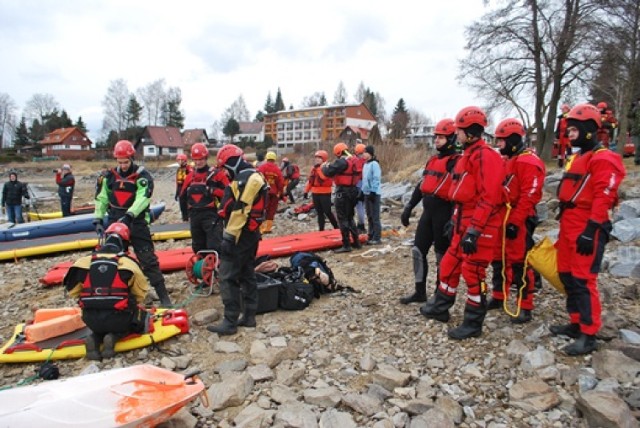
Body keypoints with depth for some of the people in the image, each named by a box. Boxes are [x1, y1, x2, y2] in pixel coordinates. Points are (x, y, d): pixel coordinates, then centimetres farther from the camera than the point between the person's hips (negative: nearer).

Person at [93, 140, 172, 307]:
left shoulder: (142, 176, -9)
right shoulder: (110, 176, 8)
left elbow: (142, 198, -24)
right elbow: (102, 199, 9)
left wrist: (128, 216, -37)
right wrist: (98, 219, -2)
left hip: (137, 223, -5)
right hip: (115, 222, 5)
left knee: (148, 260, -7)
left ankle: (163, 296, -2)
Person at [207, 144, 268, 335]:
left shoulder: (243, 180, -18)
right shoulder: (255, 177, 11)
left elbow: (239, 211, -20)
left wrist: (229, 237, -14)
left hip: (240, 235, -10)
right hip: (252, 233, 10)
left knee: (228, 278, -4)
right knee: (247, 275, 15)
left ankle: (230, 322, 0)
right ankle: (249, 316, 22)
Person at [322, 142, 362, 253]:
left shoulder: (341, 162, -18)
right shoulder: (353, 160, 9)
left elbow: (328, 172, -21)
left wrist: (324, 166, 3)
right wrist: (330, 165, 15)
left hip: (343, 192, -9)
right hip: (352, 191, 9)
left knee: (343, 219, -3)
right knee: (350, 217, 19)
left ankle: (346, 245, -1)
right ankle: (356, 242, 24)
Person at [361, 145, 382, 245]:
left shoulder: (374, 164, -12)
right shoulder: (366, 164, 14)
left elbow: (377, 179, -17)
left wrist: (373, 191, -19)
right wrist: (363, 190, 18)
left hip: (373, 193, -9)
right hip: (367, 193, 9)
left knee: (375, 217, -5)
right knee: (369, 217, 13)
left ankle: (377, 238, -1)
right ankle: (371, 237, 20)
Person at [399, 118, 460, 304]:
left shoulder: (456, 162, -11)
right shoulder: (433, 160, 15)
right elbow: (422, 185, 20)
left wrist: (453, 220, -24)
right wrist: (408, 207, 17)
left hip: (443, 213, -8)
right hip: (428, 211, 8)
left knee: (442, 256, 3)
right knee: (418, 250, 8)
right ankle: (420, 292, 18)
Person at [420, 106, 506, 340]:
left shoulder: (486, 156, -17)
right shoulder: (468, 155, 16)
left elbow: (488, 198, -23)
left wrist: (474, 230, -26)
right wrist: (455, 221, 24)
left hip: (479, 227, -10)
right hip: (464, 224, 10)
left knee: (473, 273, -1)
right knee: (450, 265, 17)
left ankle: (473, 324, 13)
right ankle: (440, 308, 33)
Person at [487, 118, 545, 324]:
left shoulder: (528, 162, -14)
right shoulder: (507, 161, 17)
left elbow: (529, 196, -20)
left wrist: (515, 222, -22)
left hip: (518, 221, -10)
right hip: (502, 218, 10)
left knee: (519, 263, -4)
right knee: (499, 259, 15)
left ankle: (525, 308, 5)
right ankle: (498, 297, 28)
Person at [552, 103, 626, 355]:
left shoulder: (603, 159, -11)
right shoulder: (578, 158, 19)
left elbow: (603, 198, -19)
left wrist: (591, 230, -24)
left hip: (587, 229, -10)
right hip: (569, 227, 10)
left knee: (583, 280, -8)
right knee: (567, 276, 13)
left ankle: (588, 336, 0)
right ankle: (576, 324, 25)